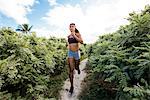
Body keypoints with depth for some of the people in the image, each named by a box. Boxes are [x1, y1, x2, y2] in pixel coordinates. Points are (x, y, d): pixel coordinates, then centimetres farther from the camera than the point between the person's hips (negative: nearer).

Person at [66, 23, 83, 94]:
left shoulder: (78, 34, -4)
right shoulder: (68, 36, 8)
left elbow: (81, 42, -22)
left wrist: (74, 35, -22)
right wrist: (68, 46, 10)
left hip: (77, 52, -2)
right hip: (70, 53, 2)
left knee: (76, 67, 16)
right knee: (71, 69, -6)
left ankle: (78, 68, 56)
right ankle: (71, 86, 4)